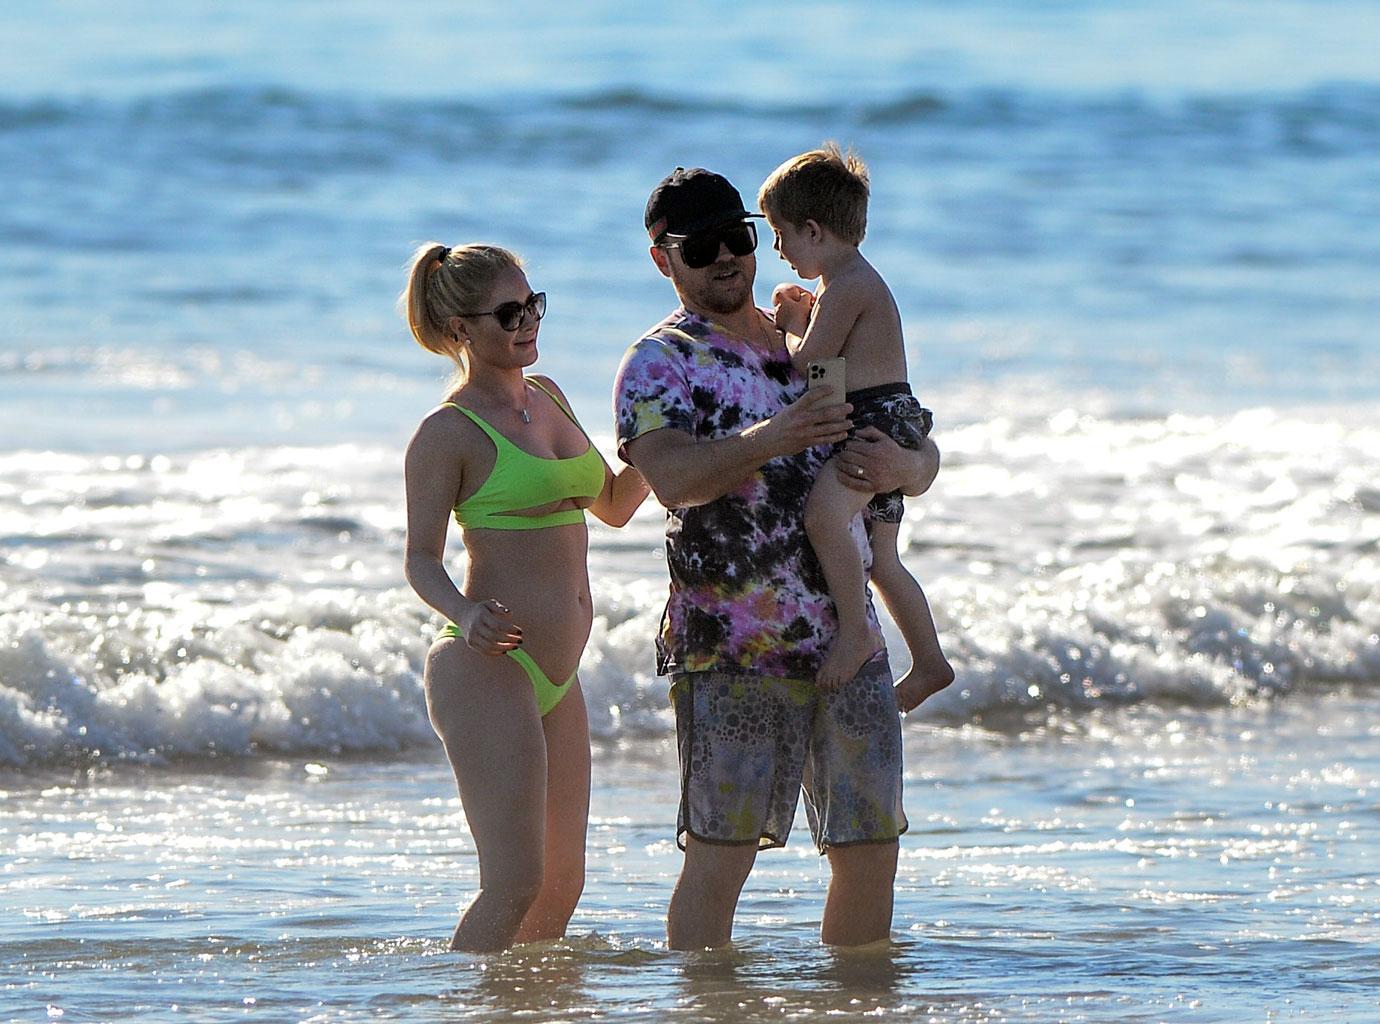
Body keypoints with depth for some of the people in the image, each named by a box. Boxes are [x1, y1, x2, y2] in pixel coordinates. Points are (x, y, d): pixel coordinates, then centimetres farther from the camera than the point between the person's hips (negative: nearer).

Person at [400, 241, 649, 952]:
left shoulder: (547, 397, 15)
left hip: (555, 674, 8)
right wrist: (465, 616, -30)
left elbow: (614, 506, 25)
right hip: (487, 665, -8)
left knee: (562, 882, 10)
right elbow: (421, 559, -10)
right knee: (514, 881, -15)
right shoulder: (448, 432, -8)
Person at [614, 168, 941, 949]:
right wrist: (767, 439, -37)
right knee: (719, 858, -8)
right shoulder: (660, 363, 0)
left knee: (871, 854, 7)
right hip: (730, 650, -6)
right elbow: (673, 476, -20)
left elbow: (926, 459, 15)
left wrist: (900, 465, -10)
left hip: (847, 640, 6)